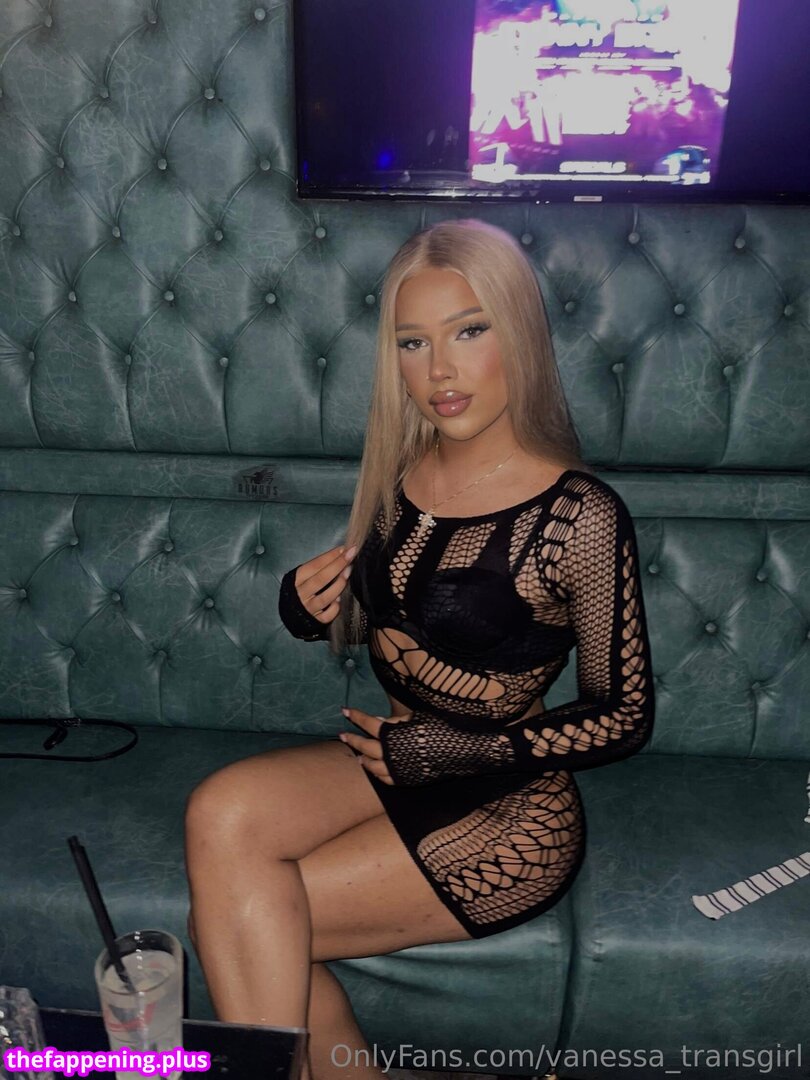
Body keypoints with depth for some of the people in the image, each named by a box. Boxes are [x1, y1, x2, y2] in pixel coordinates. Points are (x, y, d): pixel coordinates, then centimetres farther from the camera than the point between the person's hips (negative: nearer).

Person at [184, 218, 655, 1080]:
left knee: (228, 919, -13)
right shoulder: (395, 473, 0)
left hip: (506, 816, -6)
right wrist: (307, 605, -9)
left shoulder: (579, 517, -18)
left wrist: (452, 752, -14)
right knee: (220, 813, -20)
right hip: (394, 761, 6)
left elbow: (623, 718, -10)